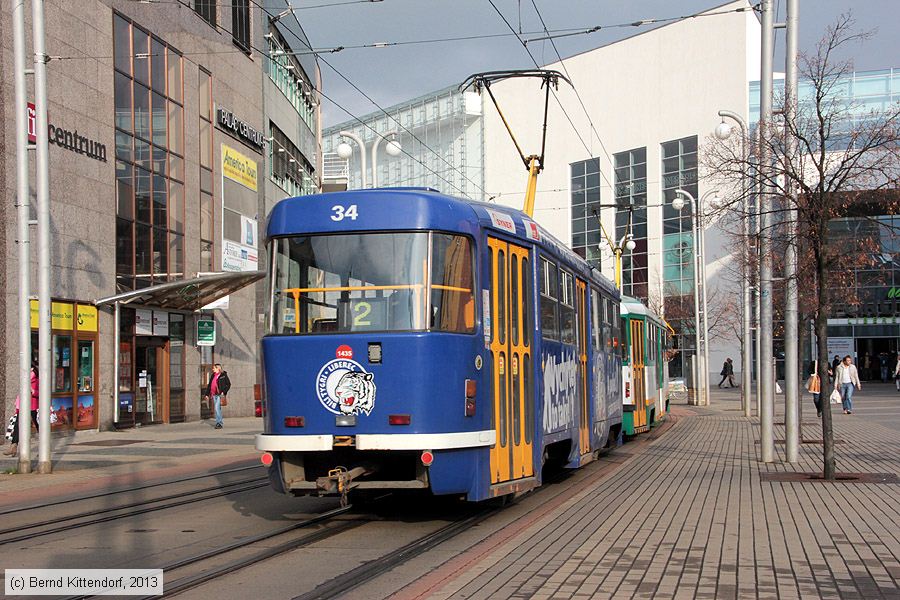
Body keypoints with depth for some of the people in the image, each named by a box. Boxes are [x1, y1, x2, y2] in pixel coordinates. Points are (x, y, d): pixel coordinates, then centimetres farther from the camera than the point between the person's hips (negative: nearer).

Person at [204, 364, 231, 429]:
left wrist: (224, 392, -12)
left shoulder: (223, 375, -3)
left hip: (220, 394, -7)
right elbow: (209, 385, 18)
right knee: (217, 409, 10)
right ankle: (220, 423, 15)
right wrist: (207, 394, 15)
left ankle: (219, 423, -13)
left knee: (217, 408, -16)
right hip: (214, 394, 7)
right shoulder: (213, 376, 15)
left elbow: (228, 384, -3)